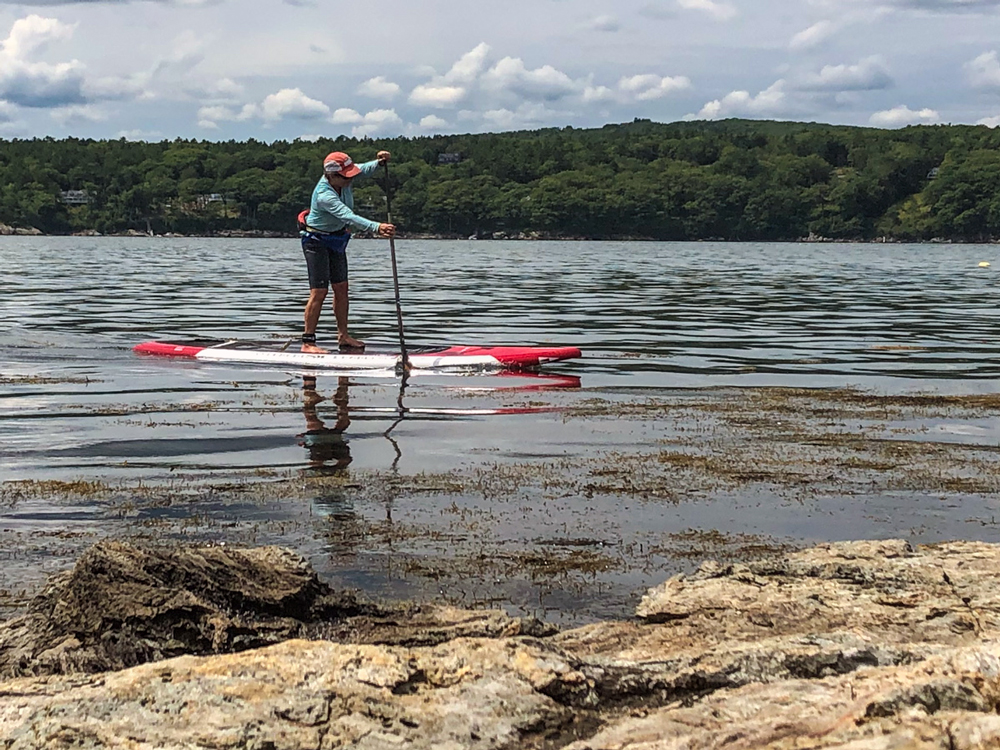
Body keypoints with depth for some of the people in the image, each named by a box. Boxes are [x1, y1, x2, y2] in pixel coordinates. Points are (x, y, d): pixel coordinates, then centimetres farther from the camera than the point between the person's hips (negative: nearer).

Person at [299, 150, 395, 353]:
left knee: (341, 287, 12)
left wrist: (378, 162, -16)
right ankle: (308, 342, -10)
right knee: (319, 291, -13)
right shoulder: (324, 196, -35)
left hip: (337, 240, 9)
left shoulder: (341, 180, -11)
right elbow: (349, 217, -47)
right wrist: (377, 227, -58)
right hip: (317, 241, -9)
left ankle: (343, 336, 22)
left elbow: (363, 169, 6)